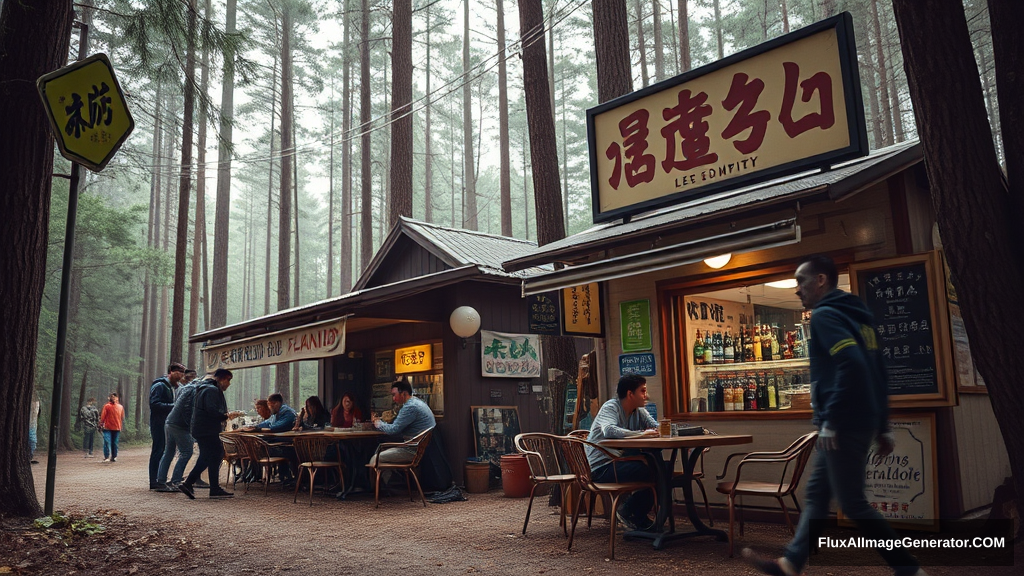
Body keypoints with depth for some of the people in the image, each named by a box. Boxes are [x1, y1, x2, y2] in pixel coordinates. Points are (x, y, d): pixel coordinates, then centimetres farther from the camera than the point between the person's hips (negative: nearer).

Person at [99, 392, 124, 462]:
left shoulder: (106, 406, -3)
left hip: (107, 427, -2)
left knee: (107, 442, -2)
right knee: (115, 443, 2)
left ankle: (106, 457, -6)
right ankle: (114, 457, 4)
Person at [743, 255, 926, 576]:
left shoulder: (824, 315, -12)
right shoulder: (856, 316, 17)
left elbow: (852, 364, -26)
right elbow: (877, 374, 17)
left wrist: (831, 420, -22)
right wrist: (882, 427, 19)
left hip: (844, 425, -10)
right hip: (861, 422, 10)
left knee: (853, 504, 1)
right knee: (816, 493, 14)